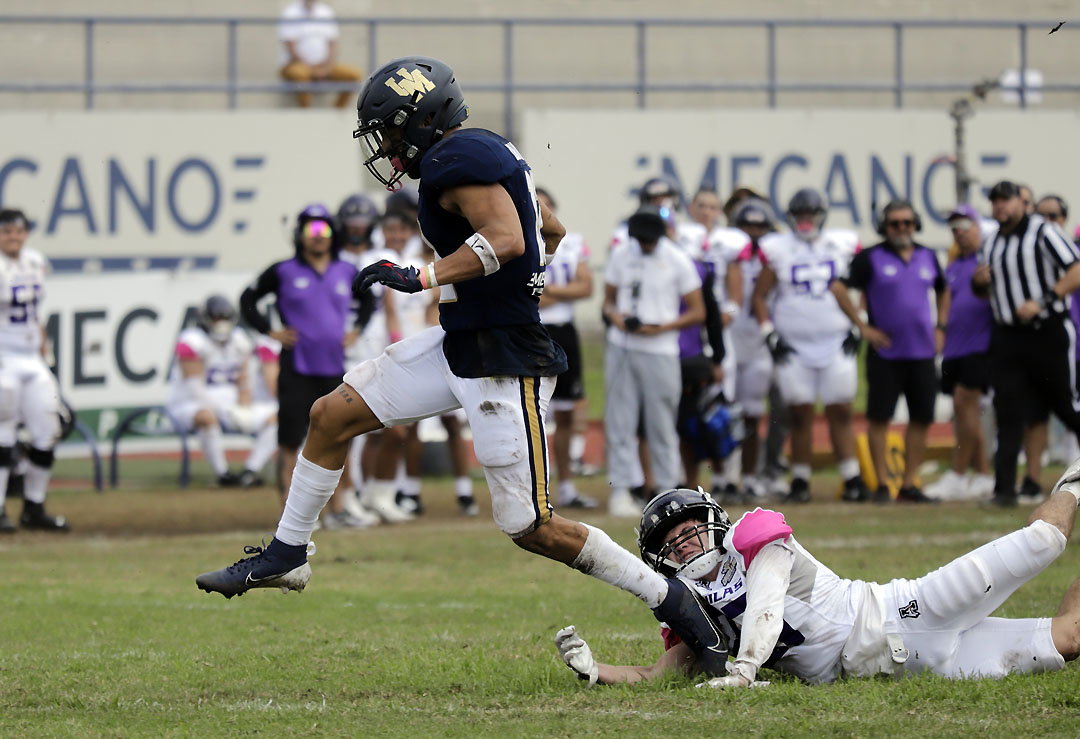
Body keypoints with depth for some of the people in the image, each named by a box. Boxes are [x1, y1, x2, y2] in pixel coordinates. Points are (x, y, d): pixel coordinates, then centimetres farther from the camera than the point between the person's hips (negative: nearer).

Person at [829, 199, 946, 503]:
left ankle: (909, 484, 12)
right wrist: (863, 327, -9)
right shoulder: (871, 258, -4)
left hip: (922, 352, 4)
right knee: (879, 418, -3)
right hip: (885, 352, -4)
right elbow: (838, 288, -9)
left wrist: (940, 327, 15)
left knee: (921, 419, 4)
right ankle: (881, 486, 4)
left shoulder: (928, 258, 11)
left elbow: (943, 292, 28)